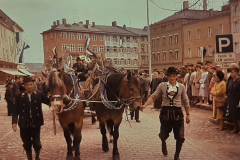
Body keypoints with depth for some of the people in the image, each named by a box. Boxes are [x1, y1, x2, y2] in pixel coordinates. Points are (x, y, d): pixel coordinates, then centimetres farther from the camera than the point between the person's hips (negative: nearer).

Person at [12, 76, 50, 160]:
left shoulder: (39, 94, -1)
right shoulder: (19, 96, -3)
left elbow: (49, 101, 0)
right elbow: (16, 110, -4)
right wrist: (14, 122, -15)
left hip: (36, 123, 0)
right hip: (24, 124, 0)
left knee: (36, 143, 7)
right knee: (27, 144, 13)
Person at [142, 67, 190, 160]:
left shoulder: (181, 87, 3)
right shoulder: (162, 86, 0)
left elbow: (185, 102, 9)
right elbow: (153, 97, -2)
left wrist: (188, 114, 11)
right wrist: (145, 105, -16)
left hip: (177, 112, 1)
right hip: (165, 111, 0)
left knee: (180, 137, 0)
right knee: (163, 134, 9)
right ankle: (163, 144, 49)